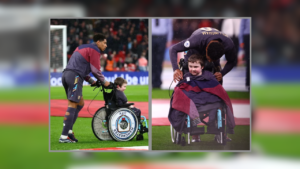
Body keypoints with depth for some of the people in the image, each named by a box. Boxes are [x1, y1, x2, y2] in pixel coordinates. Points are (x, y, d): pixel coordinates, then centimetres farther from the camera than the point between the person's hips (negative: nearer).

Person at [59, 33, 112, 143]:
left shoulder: (83, 48, 28)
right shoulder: (94, 50, -2)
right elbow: (95, 70, -5)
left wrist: (92, 81, 28)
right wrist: (104, 82, 9)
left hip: (66, 74, 9)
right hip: (75, 77, -9)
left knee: (80, 103, 17)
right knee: (72, 105, -11)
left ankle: (69, 130, 9)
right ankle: (64, 136, -16)